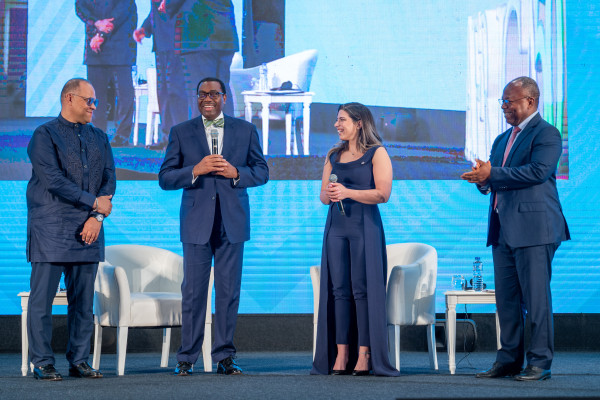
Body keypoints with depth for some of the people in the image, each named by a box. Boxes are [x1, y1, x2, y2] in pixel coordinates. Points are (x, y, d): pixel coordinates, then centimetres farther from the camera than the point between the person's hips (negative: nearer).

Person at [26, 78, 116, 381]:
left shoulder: (99, 138, 16)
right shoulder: (45, 135, -2)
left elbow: (109, 177, 8)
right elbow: (53, 180, -13)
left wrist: (97, 217, -7)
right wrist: (94, 202, -9)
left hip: (88, 230, 5)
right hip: (51, 228, -5)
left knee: (83, 299, 5)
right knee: (43, 297, -4)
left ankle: (79, 361, 12)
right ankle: (42, 364, 1)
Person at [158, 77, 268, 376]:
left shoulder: (245, 130, 9)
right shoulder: (181, 133, 7)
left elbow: (262, 172, 10)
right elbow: (165, 178, 2)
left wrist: (236, 172, -10)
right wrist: (195, 170, -15)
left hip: (232, 222, 1)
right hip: (196, 222, -1)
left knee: (229, 291, 2)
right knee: (193, 292, -1)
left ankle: (224, 356, 9)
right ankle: (187, 358, 6)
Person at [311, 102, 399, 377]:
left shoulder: (377, 153, 1)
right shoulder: (333, 156, 17)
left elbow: (383, 193, -9)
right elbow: (323, 194, 18)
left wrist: (348, 192, -17)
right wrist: (328, 195, -5)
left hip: (364, 225, -5)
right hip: (336, 225, 5)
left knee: (362, 289, -7)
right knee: (338, 289, 0)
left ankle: (364, 354, -7)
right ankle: (340, 354, -1)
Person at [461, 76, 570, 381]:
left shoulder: (546, 134, -5)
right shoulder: (502, 139, 22)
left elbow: (538, 171, -19)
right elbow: (494, 179, 24)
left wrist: (492, 174, -16)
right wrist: (483, 180, -1)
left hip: (533, 228, -8)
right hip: (503, 229, 9)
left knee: (536, 296, -6)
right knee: (506, 298, 9)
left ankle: (540, 362, -2)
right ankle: (509, 359, 15)